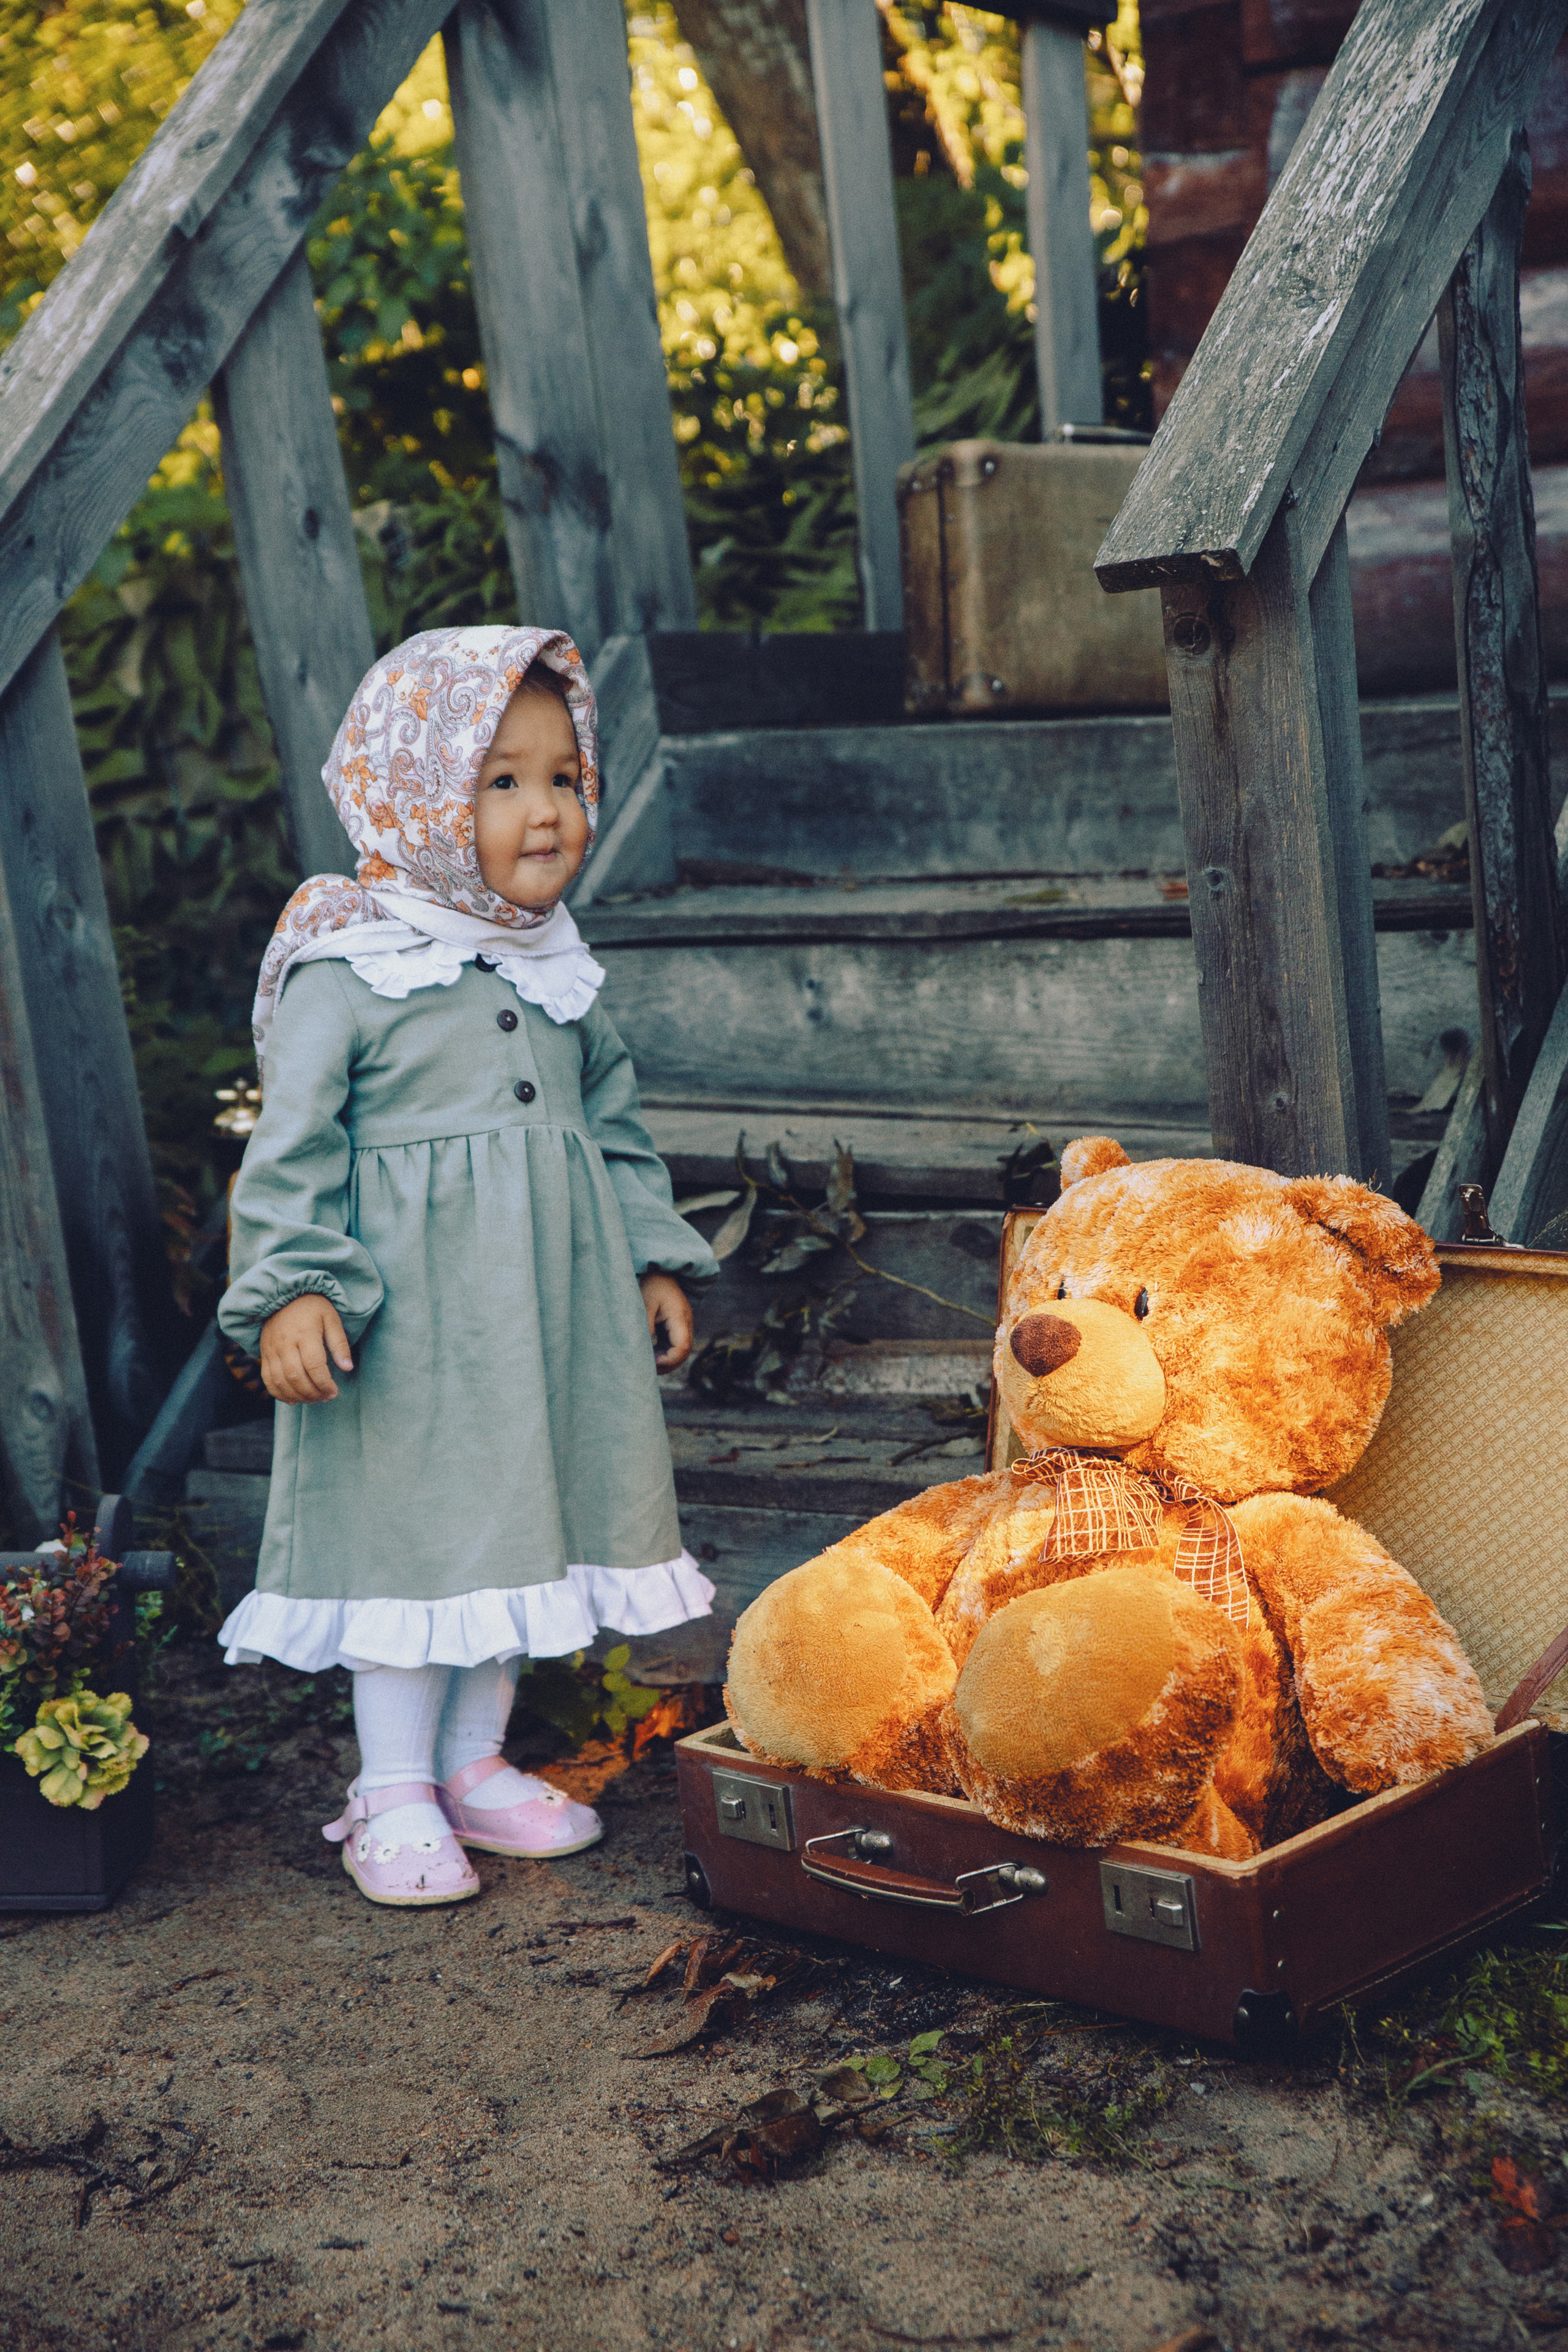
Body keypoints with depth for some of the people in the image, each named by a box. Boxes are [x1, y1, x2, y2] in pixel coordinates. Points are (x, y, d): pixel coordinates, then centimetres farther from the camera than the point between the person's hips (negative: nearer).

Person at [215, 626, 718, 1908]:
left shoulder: (560, 972, 10)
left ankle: (474, 1760, 29)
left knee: (520, 1517, 13)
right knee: (411, 1529, 1)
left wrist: (656, 1262, 14)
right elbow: (293, 1146, -11)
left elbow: (616, 1125, 18)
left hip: (548, 1306, 6)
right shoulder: (346, 973, -11)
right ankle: (395, 1792, 15)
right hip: (409, 1314, -6)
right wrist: (291, 1289, -19)